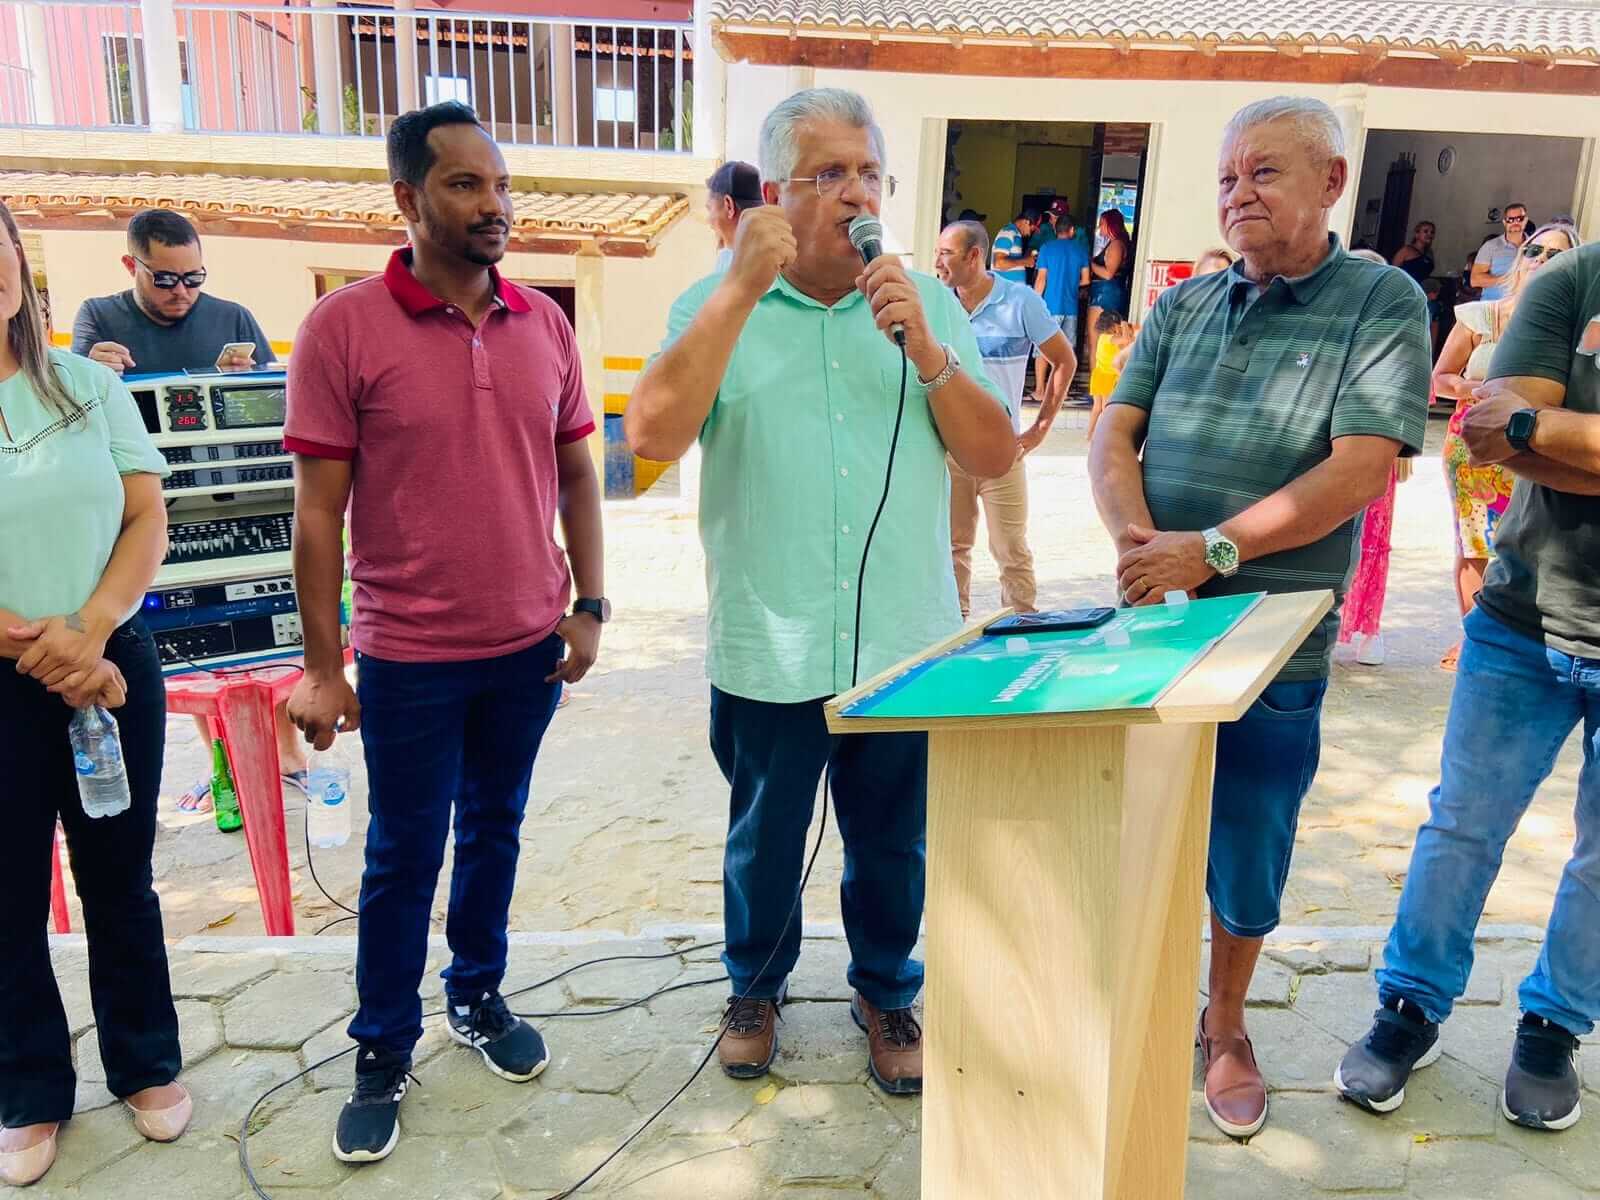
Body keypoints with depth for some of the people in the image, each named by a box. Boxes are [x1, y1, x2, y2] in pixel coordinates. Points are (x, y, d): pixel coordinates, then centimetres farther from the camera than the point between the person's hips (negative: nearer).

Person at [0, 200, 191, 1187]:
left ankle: (146, 1065, 32)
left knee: (120, 879, 14)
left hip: (114, 667, 2)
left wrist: (89, 632, -14)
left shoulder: (92, 386, 3)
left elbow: (148, 522, 0)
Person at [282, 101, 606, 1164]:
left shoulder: (545, 324, 2)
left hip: (528, 646, 4)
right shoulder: (343, 328, -11)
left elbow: (577, 474, 8)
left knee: (494, 831, 19)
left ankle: (479, 997, 40)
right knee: (404, 856, 10)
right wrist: (324, 665, -9)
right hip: (410, 658, -3)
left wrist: (589, 606, 3)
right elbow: (319, 507, -9)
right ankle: (384, 1052, 30)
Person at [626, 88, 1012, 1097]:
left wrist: (926, 350, -17)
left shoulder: (932, 306, 3)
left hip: (907, 640, 2)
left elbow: (995, 458, -3)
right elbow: (654, 435, -21)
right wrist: (744, 287, -21)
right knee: (765, 840, 18)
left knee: (893, 843, 17)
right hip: (767, 650, -1)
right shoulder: (718, 305, -3)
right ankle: (757, 986, 43)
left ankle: (888, 991, 42)